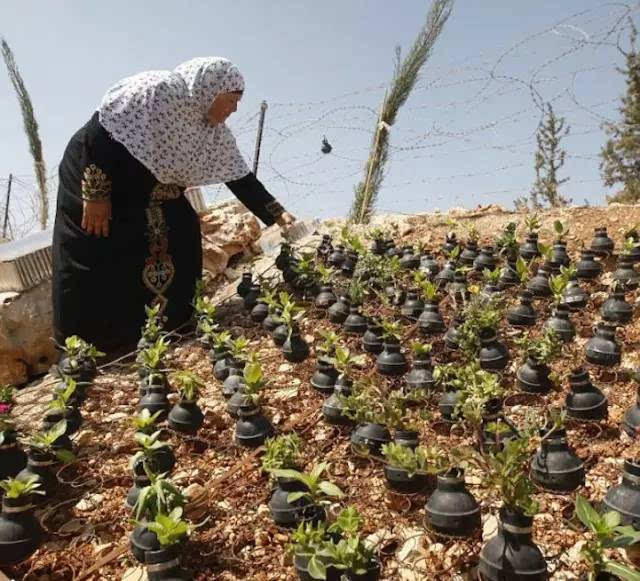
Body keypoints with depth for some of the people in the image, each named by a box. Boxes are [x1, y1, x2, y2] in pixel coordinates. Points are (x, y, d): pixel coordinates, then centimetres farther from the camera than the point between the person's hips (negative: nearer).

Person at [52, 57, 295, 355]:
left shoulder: (215, 133, -3)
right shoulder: (156, 90, -26)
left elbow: (240, 178, 0)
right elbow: (101, 130, -27)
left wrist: (276, 214, -8)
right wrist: (96, 193, -26)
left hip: (152, 196, 8)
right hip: (92, 173, -7)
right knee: (95, 273, -8)